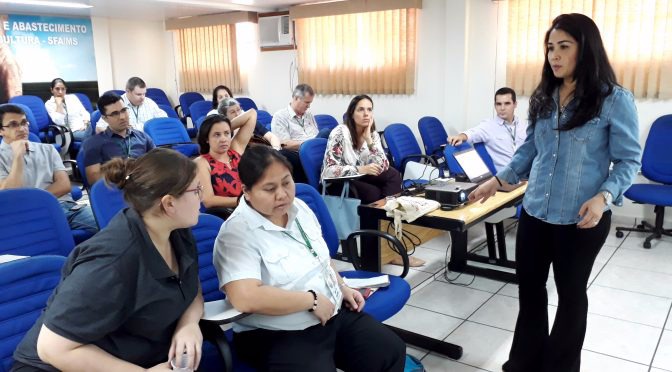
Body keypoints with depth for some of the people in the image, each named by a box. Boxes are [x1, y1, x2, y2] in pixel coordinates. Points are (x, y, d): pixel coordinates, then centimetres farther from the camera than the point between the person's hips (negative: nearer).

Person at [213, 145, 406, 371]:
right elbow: (245, 299, -33)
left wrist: (343, 288, 8)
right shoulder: (236, 234, -19)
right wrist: (312, 299, -24)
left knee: (392, 351, 2)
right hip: (278, 336, -7)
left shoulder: (299, 208, 5)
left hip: (334, 314, 7)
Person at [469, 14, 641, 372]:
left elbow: (628, 160, -7)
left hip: (581, 219, -5)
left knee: (570, 292, 13)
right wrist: (497, 180, 9)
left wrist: (604, 196, -22)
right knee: (529, 287, 14)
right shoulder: (542, 98, 5)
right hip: (534, 212, 5)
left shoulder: (615, 100, -9)